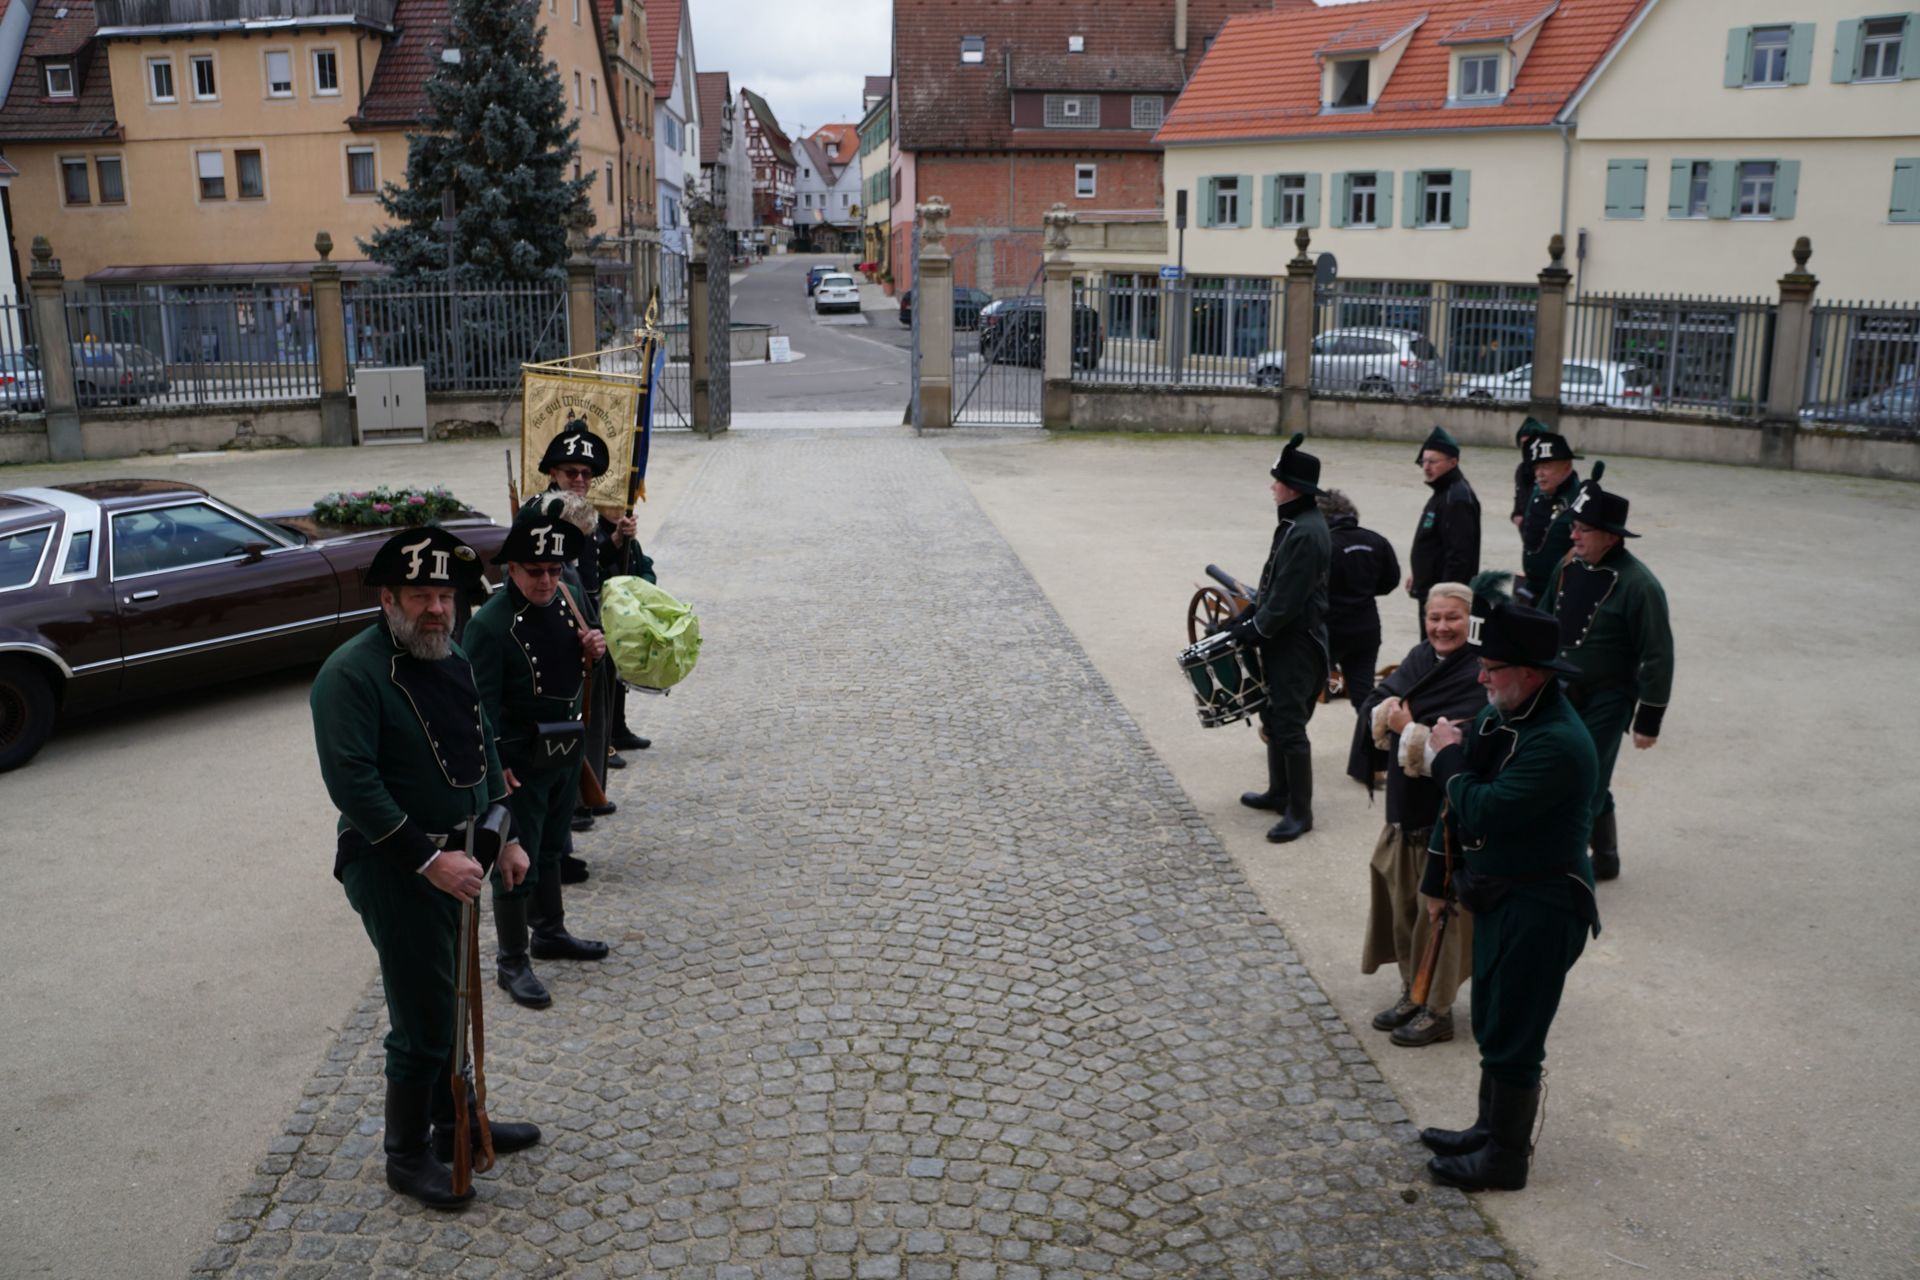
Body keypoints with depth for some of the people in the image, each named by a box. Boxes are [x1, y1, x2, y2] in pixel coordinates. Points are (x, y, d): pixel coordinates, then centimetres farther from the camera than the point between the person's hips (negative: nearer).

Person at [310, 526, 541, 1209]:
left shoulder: (453, 659, 8)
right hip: (394, 869, -8)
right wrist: (430, 861, -26)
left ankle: (455, 1122, 38)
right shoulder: (352, 673, -19)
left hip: (452, 857, 8)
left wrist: (503, 836, 13)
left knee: (447, 1001, 21)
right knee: (423, 1017, 0)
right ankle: (408, 1156, 19)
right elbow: (352, 783, -25)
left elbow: (484, 750, 18)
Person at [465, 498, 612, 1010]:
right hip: (521, 761, -7)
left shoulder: (565, 603, 0)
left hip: (565, 752, 7)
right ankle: (513, 962, 16)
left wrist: (592, 651, -7)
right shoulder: (490, 624, -21)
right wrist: (497, 767, -23)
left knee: (550, 850, 23)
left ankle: (550, 932, 40)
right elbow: (483, 704, -21)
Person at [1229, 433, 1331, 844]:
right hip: (1283, 640, 11)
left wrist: (1254, 630, -14)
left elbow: (1286, 600, -24)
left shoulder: (1305, 534, -24)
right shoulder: (1295, 523, 10)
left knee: (1289, 726, -5)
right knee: (1274, 717, 20)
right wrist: (1248, 616, 11)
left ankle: (1300, 812, 4)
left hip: (1297, 644, -11)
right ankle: (1279, 792, 34)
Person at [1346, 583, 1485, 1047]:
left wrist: (1406, 726, -15)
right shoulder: (1420, 658, 6)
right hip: (1406, 805, 7)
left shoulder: (1481, 677, -17)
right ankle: (1413, 992, 33)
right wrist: (1413, 727, -18)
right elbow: (1375, 707, 1)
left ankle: (1438, 1009, 19)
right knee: (1403, 902, 16)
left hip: (1450, 816, -7)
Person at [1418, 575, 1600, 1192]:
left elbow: (1483, 812, -32)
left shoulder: (1558, 742, -28)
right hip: (1498, 897, 9)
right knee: (1493, 1025, 22)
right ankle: (1490, 1129, 40)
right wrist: (1438, 877, 12)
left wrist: (1449, 757, -15)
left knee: (1512, 1040, 5)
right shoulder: (1499, 715, 2)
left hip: (1540, 911, -9)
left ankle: (1506, 1158, 22)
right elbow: (1460, 801, 10)